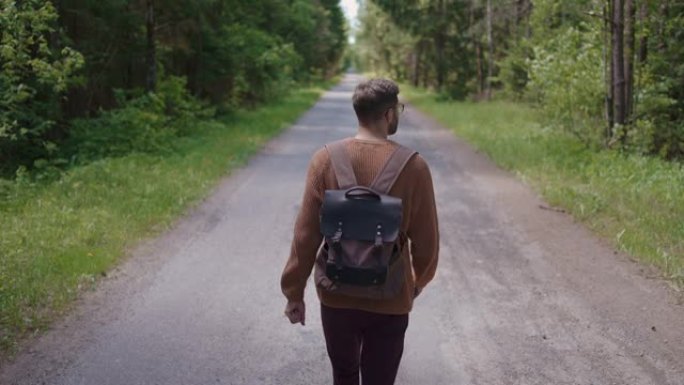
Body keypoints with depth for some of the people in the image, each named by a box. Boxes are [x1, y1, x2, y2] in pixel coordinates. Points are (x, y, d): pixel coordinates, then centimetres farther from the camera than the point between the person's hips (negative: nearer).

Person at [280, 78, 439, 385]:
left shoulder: (325, 160, -10)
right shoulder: (413, 166, -13)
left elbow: (306, 235, -8)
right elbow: (426, 240, -5)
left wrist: (294, 292, 3)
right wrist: (418, 282, 15)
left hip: (336, 297, 2)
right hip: (390, 302, -1)